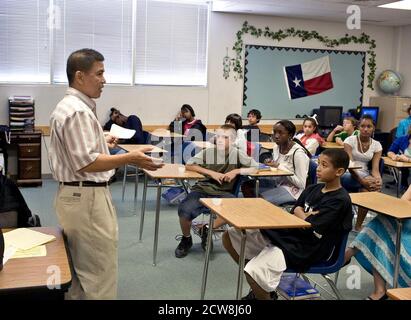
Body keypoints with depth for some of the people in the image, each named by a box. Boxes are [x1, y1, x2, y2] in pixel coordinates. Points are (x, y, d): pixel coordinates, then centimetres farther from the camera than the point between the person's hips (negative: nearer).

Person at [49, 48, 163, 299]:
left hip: (75, 194, 11)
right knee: (99, 274, -3)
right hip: (87, 197, -11)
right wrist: (129, 159, -26)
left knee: (79, 270, 19)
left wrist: (101, 142, 26)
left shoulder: (67, 107, 15)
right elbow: (86, 163, -25)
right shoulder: (78, 111, -19)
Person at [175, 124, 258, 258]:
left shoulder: (237, 154, -2)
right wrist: (211, 173, -15)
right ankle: (186, 239, 7)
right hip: (202, 189, -1)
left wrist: (236, 171, -14)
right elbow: (188, 165, -6)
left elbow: (255, 167, 0)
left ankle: (208, 230, -1)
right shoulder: (208, 152, -4)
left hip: (223, 192, 1)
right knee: (184, 210, -28)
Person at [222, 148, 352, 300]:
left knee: (254, 272, -31)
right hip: (284, 234, 9)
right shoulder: (313, 189, 12)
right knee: (229, 236, 3)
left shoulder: (340, 200, -13)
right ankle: (260, 287, 12)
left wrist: (300, 213, 2)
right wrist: (306, 216, -8)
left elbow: (309, 228, -17)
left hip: (304, 249, -9)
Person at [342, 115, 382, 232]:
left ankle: (358, 226, -15)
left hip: (365, 175, 3)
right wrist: (362, 180, -29)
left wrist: (378, 179, -27)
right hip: (348, 174, -3)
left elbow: (375, 168, -4)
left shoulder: (376, 145, 6)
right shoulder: (350, 140, -4)